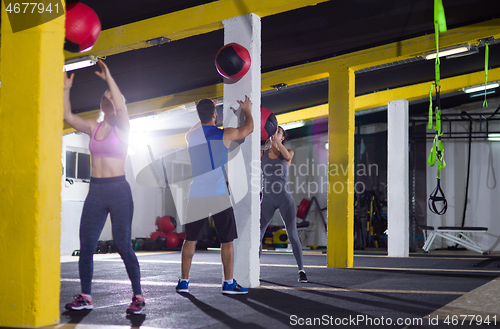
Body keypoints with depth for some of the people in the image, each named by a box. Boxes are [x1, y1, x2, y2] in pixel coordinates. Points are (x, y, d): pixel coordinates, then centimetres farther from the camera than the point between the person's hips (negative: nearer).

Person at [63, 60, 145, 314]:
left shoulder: (122, 128, -3)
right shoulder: (93, 127, 12)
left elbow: (121, 107, -22)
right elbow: (68, 116, 5)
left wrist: (109, 79, -21)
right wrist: (66, 90, -3)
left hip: (118, 190, -5)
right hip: (95, 190, 5)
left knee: (123, 246, -5)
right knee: (86, 245, 3)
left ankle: (138, 297, 6)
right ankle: (85, 297, 13)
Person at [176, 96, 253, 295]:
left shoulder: (190, 136, 7)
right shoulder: (225, 135, -4)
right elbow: (249, 128, 14)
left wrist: (206, 111, 44)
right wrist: (248, 110, 31)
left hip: (196, 195, 4)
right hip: (218, 195, -4)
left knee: (190, 240, 10)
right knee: (227, 240, 5)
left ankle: (183, 281, 11)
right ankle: (229, 283, 6)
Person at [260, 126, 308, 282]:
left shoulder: (289, 152, 1)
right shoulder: (262, 153, 7)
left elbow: (286, 156, -23)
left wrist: (275, 137, -28)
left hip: (285, 198, -2)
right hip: (267, 200, 2)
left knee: (292, 235, -12)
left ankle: (301, 270, 0)